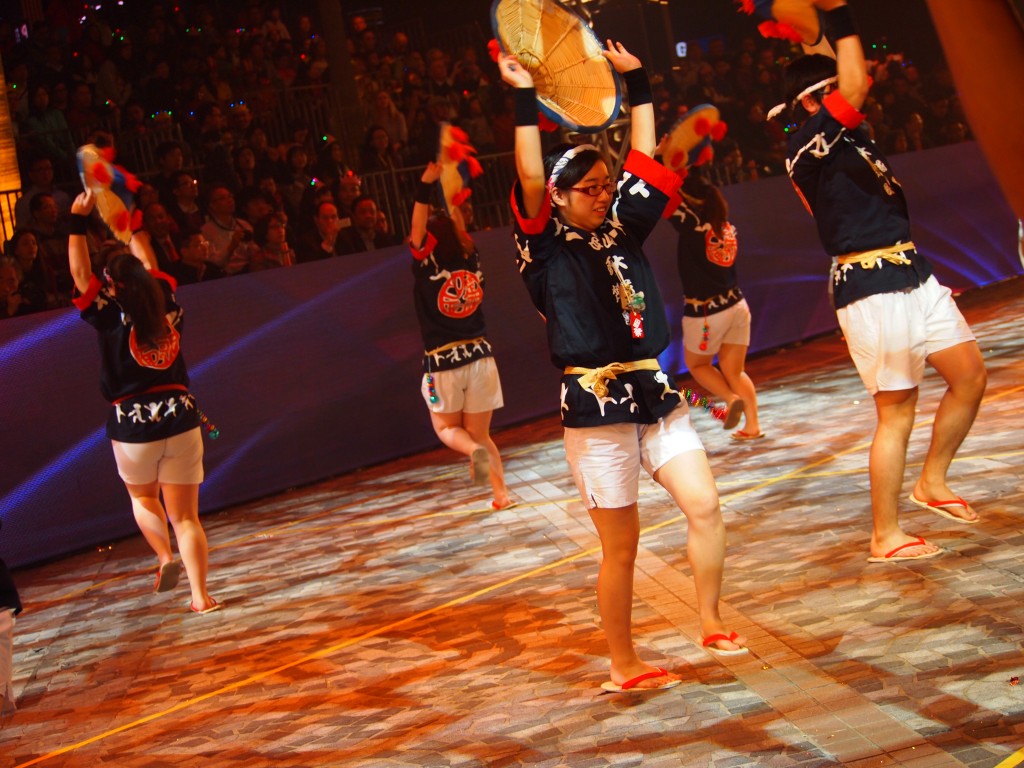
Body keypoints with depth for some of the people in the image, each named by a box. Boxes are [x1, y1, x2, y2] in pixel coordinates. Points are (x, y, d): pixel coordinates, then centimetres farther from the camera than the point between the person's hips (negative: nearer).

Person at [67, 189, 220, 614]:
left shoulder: (112, 316, -8)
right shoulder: (166, 306, 3)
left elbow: (80, 275, -2)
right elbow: (149, 265, 20)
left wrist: (78, 220, -1)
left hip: (133, 427, -2)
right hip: (181, 418, 2)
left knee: (142, 497, 25)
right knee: (185, 514, 6)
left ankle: (165, 556, 2)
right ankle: (200, 595, -3)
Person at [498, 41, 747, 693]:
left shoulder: (624, 229, 11)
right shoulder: (546, 248, -3)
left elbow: (646, 161, 13)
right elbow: (531, 179, -17)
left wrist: (637, 81, 15)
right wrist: (524, 99, -16)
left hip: (656, 395, 5)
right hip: (595, 406, -5)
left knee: (705, 504, -8)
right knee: (621, 546, 1)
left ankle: (711, 623, 9)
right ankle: (624, 668, 15)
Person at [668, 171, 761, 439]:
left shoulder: (692, 222, -15)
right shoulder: (724, 224, 5)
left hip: (705, 311, -6)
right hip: (736, 305, 6)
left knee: (696, 364, 17)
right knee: (734, 371, 14)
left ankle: (731, 398, -4)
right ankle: (752, 425, 7)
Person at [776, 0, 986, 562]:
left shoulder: (847, 137, 15)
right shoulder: (807, 143, -13)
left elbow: (854, 85, 25)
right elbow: (855, 86, -22)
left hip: (913, 276, 9)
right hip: (870, 288, -9)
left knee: (970, 374, 8)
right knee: (897, 412, -4)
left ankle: (932, 483, 23)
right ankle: (885, 537, 8)